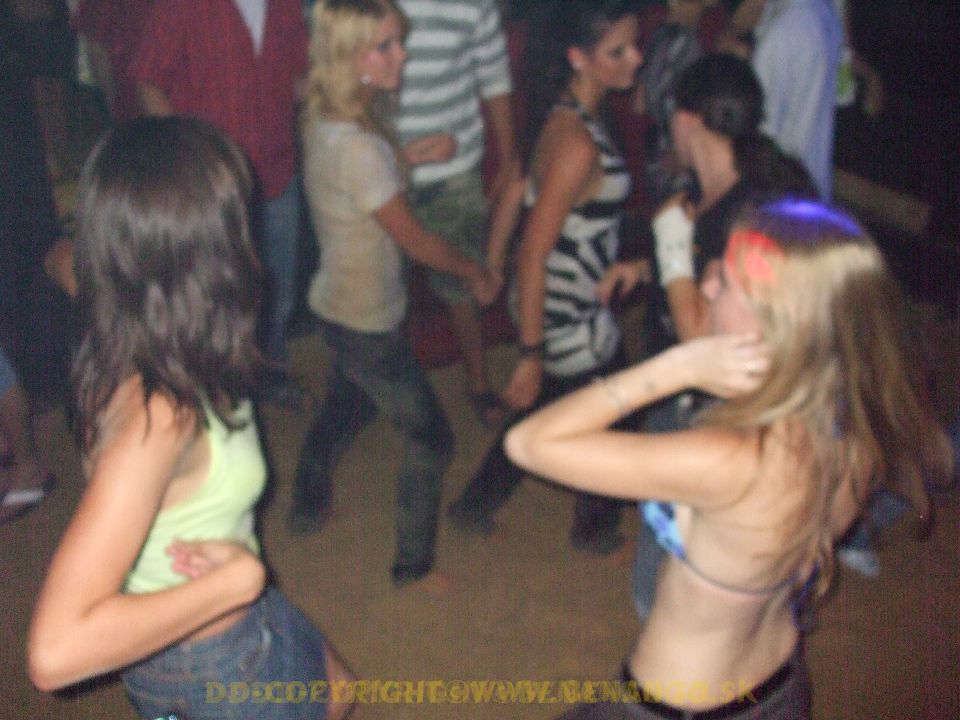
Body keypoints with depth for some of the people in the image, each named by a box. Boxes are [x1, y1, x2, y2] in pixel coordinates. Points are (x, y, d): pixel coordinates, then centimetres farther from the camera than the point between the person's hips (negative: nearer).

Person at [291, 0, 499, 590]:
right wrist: (472, 271, -6)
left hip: (337, 303, 9)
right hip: (369, 322, -9)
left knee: (344, 407, 31)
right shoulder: (360, 148, -31)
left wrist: (405, 154, 4)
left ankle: (309, 506, 52)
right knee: (431, 437, 8)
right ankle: (414, 563, 24)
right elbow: (413, 238, -19)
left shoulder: (325, 120, -4)